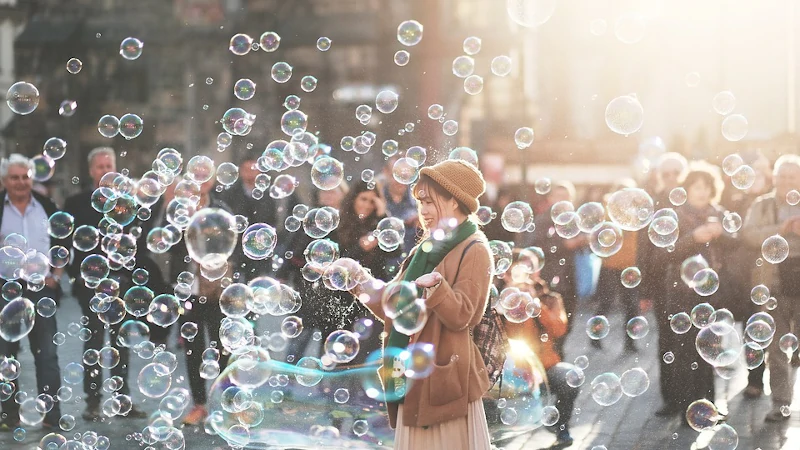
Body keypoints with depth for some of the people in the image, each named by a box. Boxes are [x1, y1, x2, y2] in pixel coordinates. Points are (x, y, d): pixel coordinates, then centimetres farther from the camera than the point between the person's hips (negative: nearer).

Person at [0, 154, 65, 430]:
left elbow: (62, 243, 14)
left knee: (47, 354, 1)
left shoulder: (47, 207, 7)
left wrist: (56, 275, 3)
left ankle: (52, 416, 4)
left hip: (41, 288, 2)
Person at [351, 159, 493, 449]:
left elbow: (460, 316, -17)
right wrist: (364, 287, 0)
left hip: (444, 375, -7)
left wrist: (436, 287, -33)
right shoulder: (426, 249, 17)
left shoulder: (474, 251, -7)